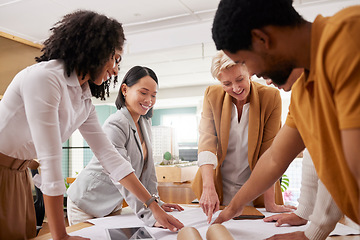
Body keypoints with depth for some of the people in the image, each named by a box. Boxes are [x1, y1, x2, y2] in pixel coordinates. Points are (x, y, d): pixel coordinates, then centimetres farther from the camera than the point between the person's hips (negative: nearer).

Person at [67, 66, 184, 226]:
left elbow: (147, 167, 6)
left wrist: (156, 202, 1)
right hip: (87, 204, -8)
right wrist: (150, 216, -38)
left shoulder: (145, 123, 2)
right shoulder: (115, 126, -26)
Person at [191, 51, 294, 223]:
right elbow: (207, 141, -15)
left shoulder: (271, 97, -12)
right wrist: (208, 188, -28)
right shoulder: (212, 95, -7)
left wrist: (270, 204, -13)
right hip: (219, 189, 1)